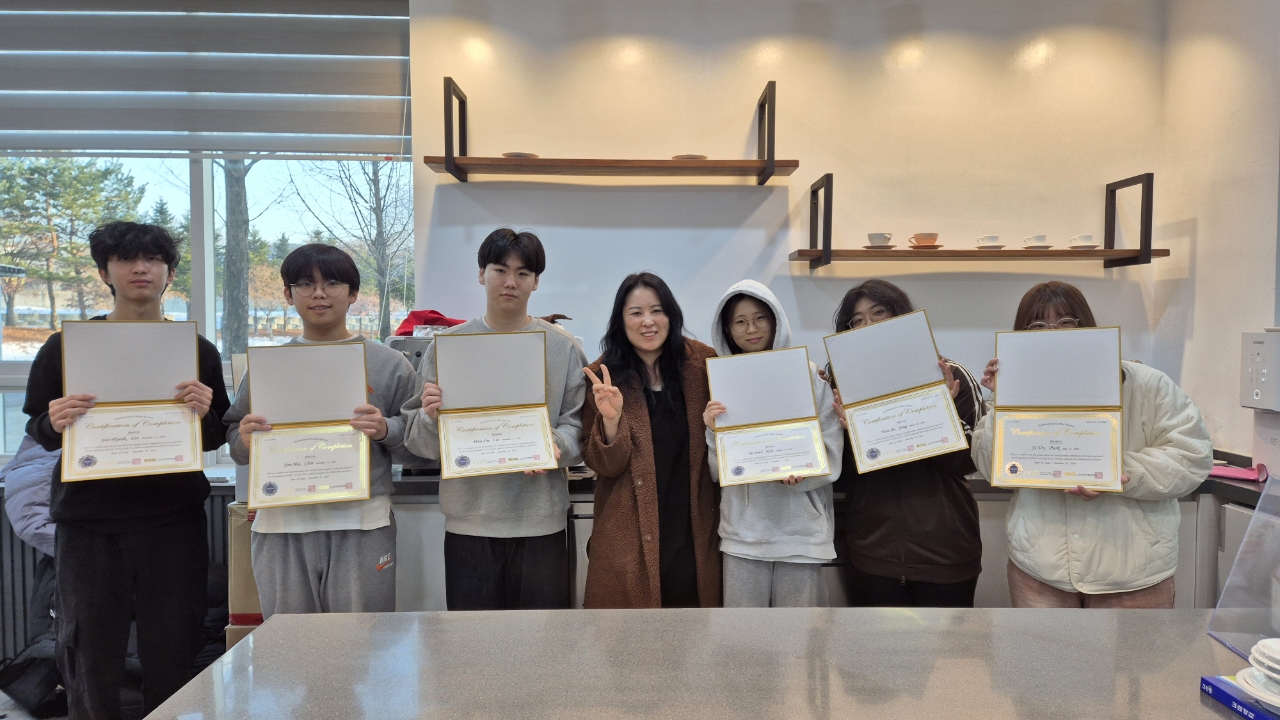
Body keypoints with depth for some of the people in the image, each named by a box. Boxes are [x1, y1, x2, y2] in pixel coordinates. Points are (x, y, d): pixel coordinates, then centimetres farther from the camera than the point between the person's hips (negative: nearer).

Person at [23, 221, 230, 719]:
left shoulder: (198, 351, 7)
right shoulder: (64, 347, 6)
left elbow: (216, 440, 8)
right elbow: (38, 432, 9)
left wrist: (204, 415, -13)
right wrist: (54, 424, -13)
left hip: (173, 519, 0)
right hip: (87, 521, 0)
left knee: (171, 656, 4)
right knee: (90, 655, 4)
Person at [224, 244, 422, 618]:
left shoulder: (388, 363, 5)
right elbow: (233, 436, 14)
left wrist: (386, 430, -16)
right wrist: (245, 440, -8)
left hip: (363, 524, -2)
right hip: (282, 526, 2)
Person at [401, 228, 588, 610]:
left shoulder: (563, 346, 4)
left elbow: (579, 423, 0)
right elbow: (420, 441, 4)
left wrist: (556, 446, -19)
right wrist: (431, 417, -17)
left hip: (541, 521, 0)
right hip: (469, 520, 0)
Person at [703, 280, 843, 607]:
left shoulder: (810, 375, 0)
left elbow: (832, 454, 0)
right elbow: (718, 473, 5)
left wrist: (800, 472, -18)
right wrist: (714, 433, -13)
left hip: (801, 528, -1)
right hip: (742, 529, 1)